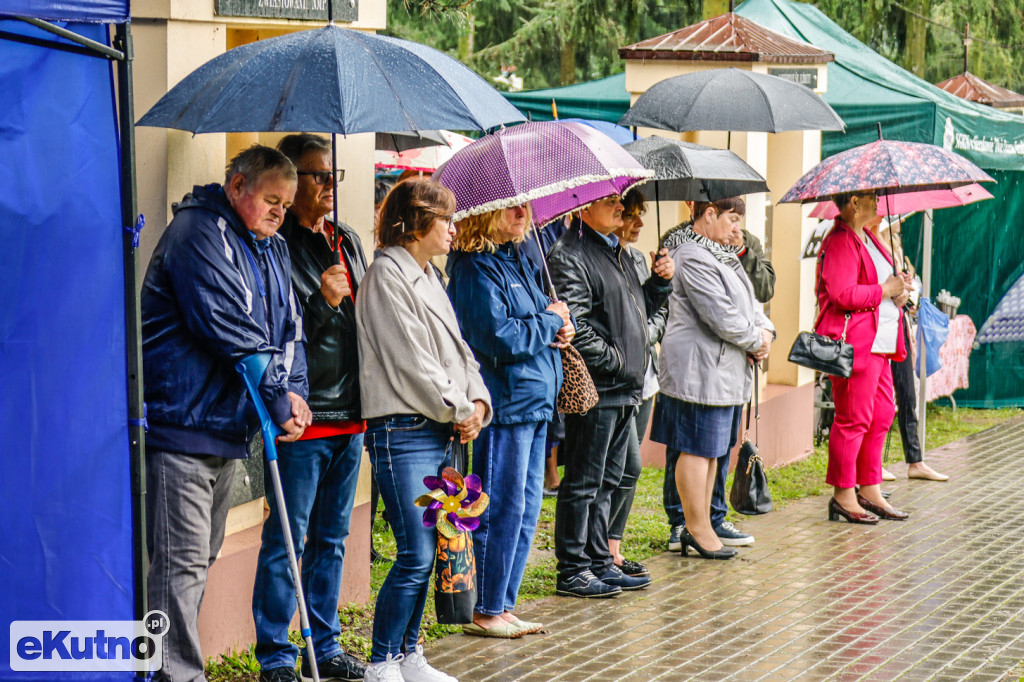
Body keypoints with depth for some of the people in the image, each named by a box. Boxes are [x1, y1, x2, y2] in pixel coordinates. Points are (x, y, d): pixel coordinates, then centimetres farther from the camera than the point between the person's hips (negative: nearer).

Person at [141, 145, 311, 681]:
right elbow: (231, 329, -19)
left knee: (201, 557, 14)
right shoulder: (199, 234, -12)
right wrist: (278, 402, -16)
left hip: (228, 428, 10)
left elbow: (288, 328, 18)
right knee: (181, 561, -11)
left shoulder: (272, 251, 18)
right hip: (182, 421, -10)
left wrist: (294, 391, -2)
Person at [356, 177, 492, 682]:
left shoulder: (427, 277, 18)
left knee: (425, 551, 10)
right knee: (415, 555, -11)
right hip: (403, 432, -9)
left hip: (442, 431, 9)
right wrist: (458, 410, -9)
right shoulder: (387, 273, -9)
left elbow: (456, 351, 18)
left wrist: (478, 401, 1)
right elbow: (410, 360, -14)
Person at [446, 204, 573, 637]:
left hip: (533, 403, 9)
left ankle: (503, 605, 20)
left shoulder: (519, 260, 15)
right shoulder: (476, 269, -13)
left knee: (527, 509, 12)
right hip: (503, 406, -9)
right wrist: (549, 322, -9)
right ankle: (486, 611, 5)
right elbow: (499, 338, -22)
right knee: (503, 509, -4)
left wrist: (562, 327, 3)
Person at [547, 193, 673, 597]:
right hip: (595, 389, -9)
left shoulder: (616, 251, 18)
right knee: (583, 483, -3)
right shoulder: (569, 254, -12)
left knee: (606, 481, 15)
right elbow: (574, 325, -20)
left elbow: (639, 310, 25)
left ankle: (599, 563, 22)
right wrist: (614, 361, -17)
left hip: (624, 390, 9)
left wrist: (660, 281, 8)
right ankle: (572, 571, 4)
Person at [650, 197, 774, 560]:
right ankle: (698, 527, 3)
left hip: (726, 371, 11)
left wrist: (765, 329, 0)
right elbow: (721, 316, -21)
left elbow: (748, 299, 19)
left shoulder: (721, 254, 17)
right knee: (698, 448, -3)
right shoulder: (693, 258, -17)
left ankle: (704, 523, 21)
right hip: (700, 370, -11)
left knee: (714, 448, 14)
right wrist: (755, 341, -9)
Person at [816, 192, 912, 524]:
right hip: (854, 343, -11)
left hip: (878, 343, 11)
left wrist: (899, 291, 11)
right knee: (854, 418, -7)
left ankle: (870, 491, 20)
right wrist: (885, 290, -14)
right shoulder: (840, 242, -14)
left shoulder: (867, 238, 19)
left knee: (881, 414, 12)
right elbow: (843, 294, -24)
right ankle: (843, 496, 0)